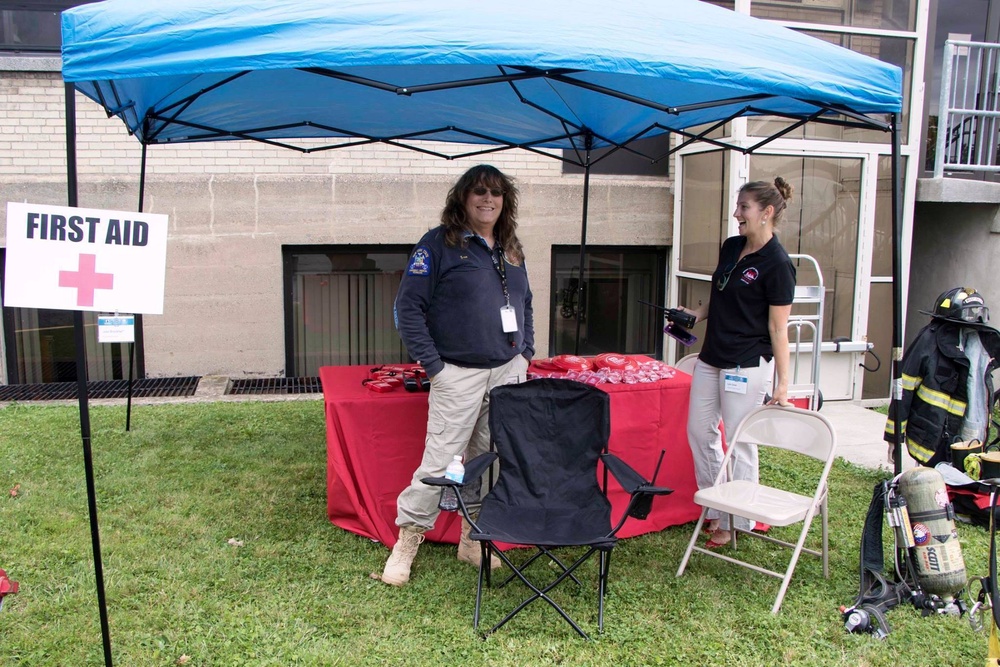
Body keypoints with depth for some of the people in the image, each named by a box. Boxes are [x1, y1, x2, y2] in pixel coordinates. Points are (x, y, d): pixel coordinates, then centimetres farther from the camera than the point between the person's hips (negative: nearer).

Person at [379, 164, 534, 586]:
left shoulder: (510, 249, 14)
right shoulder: (439, 243, -6)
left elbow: (525, 305, 24)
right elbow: (408, 307, -8)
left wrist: (526, 352, 12)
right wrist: (433, 365, -12)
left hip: (509, 371, 6)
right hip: (460, 374, -6)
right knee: (441, 461, -6)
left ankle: (473, 541, 25)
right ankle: (406, 543, 10)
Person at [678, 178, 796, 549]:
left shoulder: (777, 264, -15)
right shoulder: (731, 247, 8)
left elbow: (778, 328, -15)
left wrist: (782, 384, -16)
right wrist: (696, 314, 4)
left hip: (747, 365, -9)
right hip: (711, 358, 9)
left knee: (740, 444, 2)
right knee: (699, 432, 13)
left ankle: (736, 522, 17)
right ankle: (715, 509, 29)